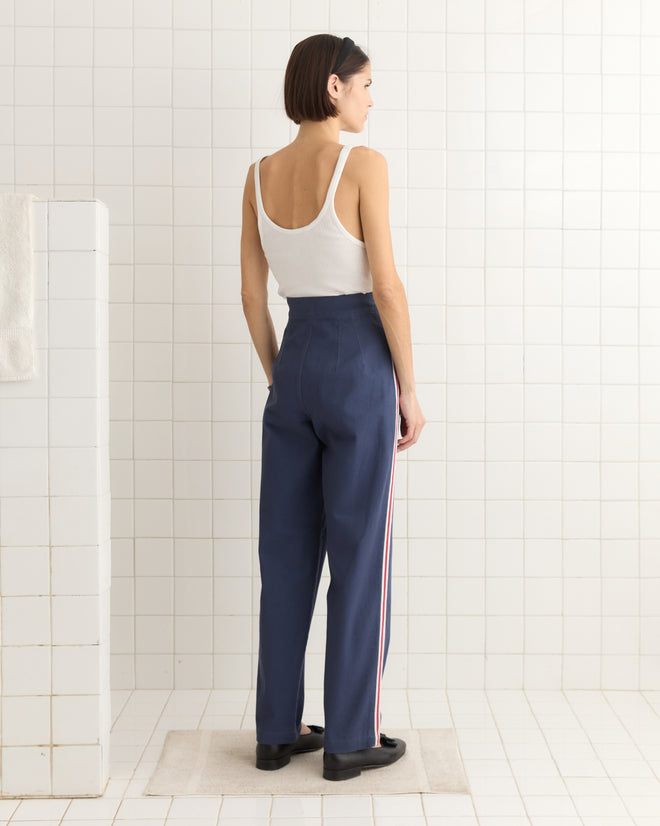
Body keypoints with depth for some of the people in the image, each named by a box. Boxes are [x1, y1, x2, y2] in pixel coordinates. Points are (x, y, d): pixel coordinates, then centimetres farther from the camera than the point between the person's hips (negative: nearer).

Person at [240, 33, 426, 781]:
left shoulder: (260, 174, 7)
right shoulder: (362, 164, -11)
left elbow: (251, 295, 9)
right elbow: (386, 286, -14)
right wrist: (411, 391, -5)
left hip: (295, 362, 6)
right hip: (359, 363, -6)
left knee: (286, 555, 11)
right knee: (359, 555, 3)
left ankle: (277, 731, 20)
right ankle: (350, 739, 12)